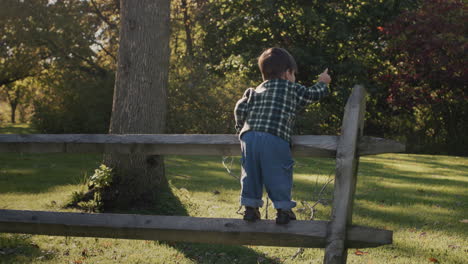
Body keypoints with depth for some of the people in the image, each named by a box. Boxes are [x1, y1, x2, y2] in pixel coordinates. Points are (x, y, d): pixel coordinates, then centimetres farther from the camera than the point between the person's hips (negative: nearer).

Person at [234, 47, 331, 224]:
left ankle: (250, 207, 16)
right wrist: (322, 83, 44)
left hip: (249, 137, 4)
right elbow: (314, 94, 24)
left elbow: (240, 108, 15)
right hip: (275, 139, -4)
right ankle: (283, 209, 7)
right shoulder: (293, 90, 13)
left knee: (251, 173, 12)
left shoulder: (256, 91, 23)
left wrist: (241, 128, 29)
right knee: (279, 175, 5)